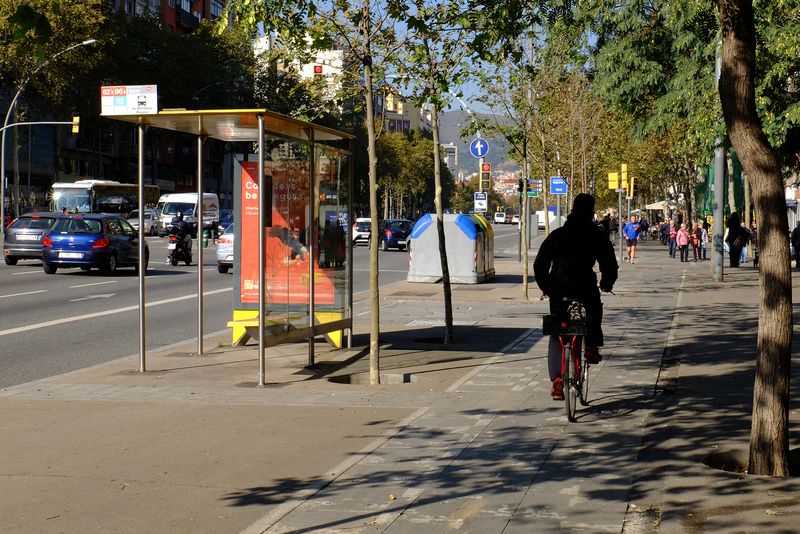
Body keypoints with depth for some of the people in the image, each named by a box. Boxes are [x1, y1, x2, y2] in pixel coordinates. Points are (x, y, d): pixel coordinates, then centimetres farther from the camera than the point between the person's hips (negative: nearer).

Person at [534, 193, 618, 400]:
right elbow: (610, 265, 3)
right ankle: (591, 346, 15)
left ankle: (557, 379, -1)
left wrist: (545, 287, 21)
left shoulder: (557, 235, 11)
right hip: (585, 287, -2)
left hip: (558, 289, 2)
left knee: (556, 334, 10)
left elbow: (539, 264, 9)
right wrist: (606, 283, 21)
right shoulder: (597, 236, 4)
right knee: (594, 310, 32)